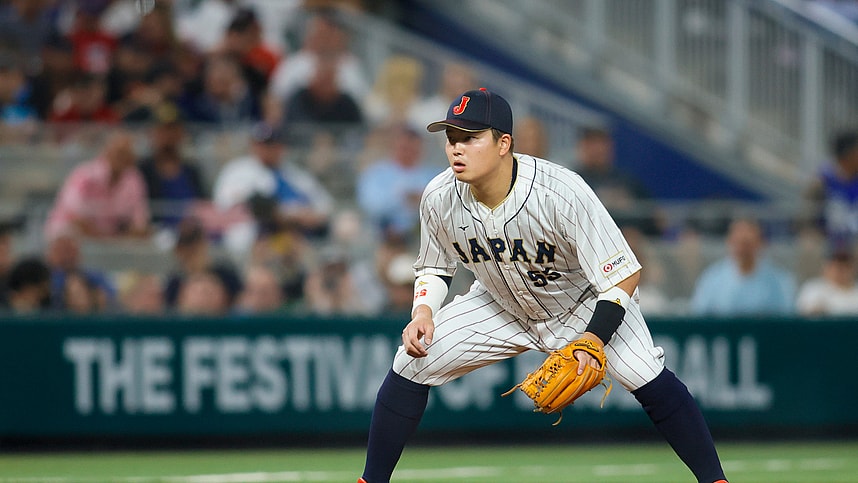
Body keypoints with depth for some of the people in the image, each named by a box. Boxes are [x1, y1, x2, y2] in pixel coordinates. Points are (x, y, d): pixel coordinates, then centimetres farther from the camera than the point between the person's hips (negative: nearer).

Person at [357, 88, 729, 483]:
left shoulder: (562, 192, -35)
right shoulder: (439, 199, -21)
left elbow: (625, 274, -30)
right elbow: (433, 269, 1)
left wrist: (593, 340, -41)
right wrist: (423, 311, -20)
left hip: (584, 304, -4)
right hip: (501, 307, 4)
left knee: (647, 376, -26)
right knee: (411, 361, -8)